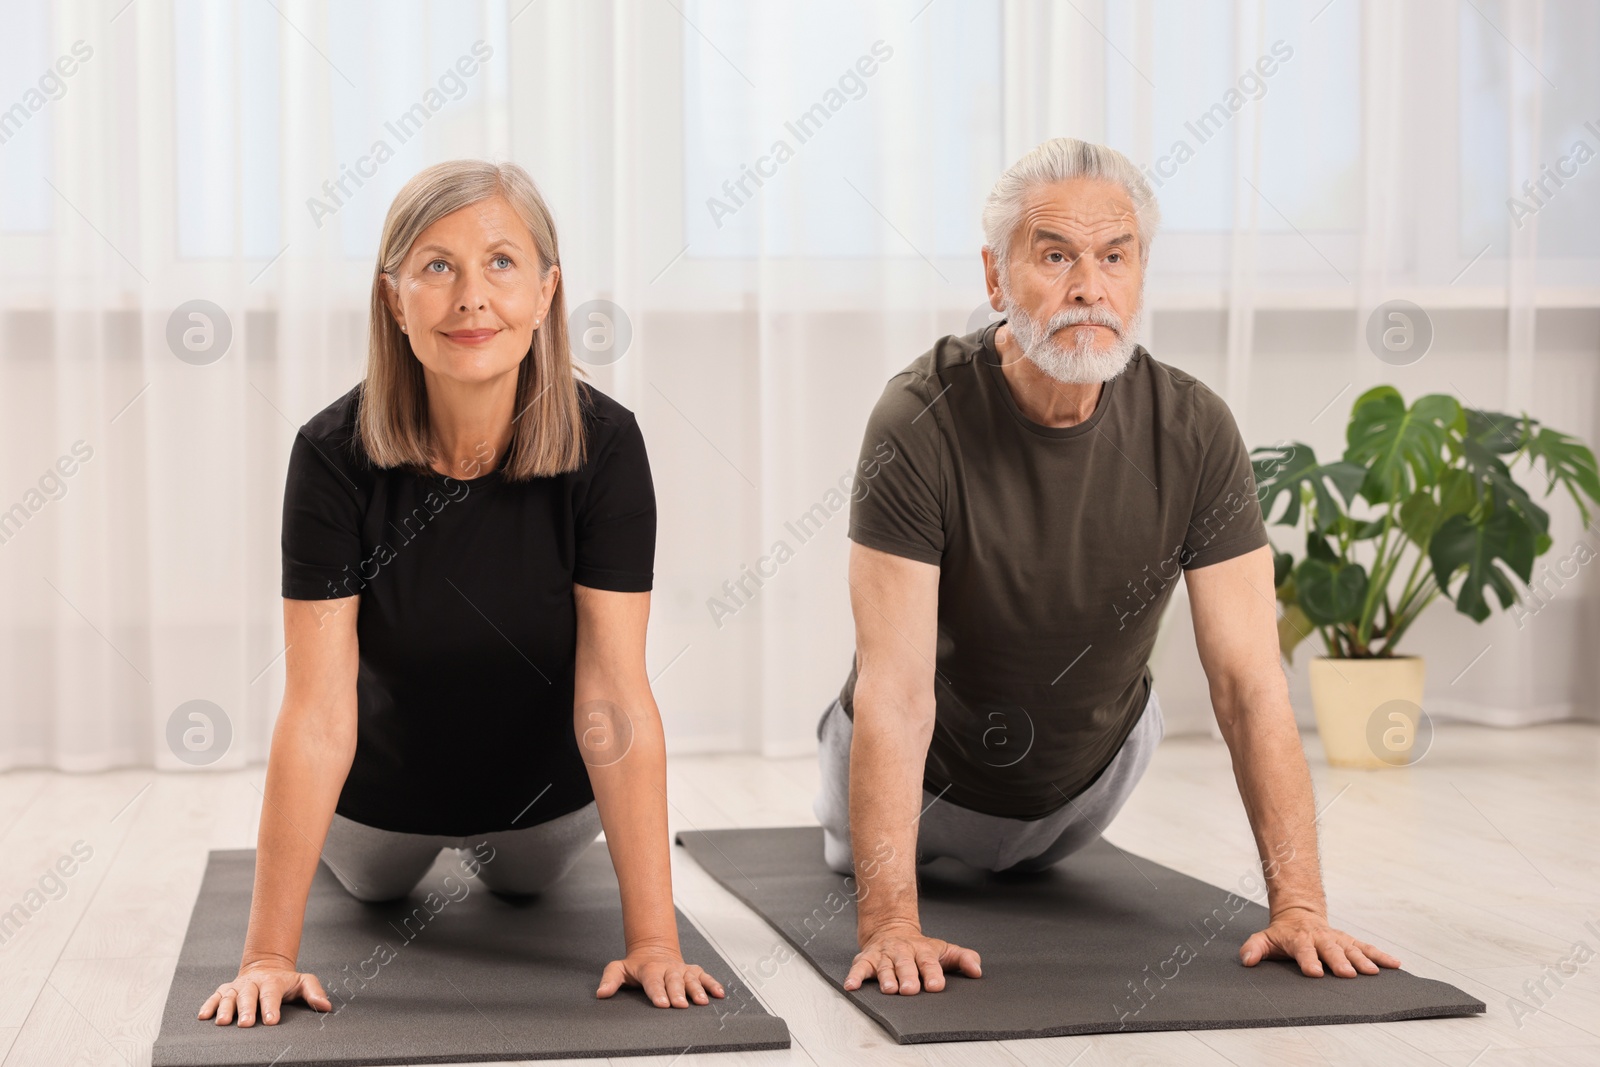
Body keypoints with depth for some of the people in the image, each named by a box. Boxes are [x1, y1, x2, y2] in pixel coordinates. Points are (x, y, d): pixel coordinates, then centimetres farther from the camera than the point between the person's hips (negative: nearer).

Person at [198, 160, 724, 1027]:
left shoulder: (603, 445, -31)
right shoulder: (335, 454, -31)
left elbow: (616, 700, -31)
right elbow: (316, 712, -31)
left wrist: (652, 940, -34)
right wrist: (269, 954, -33)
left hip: (543, 785, 1)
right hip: (386, 784, 0)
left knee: (525, 883, 32)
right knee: (375, 887, 30)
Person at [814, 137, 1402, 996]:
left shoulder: (1193, 431, -26)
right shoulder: (921, 425, -35)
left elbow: (1249, 680, -25)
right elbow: (896, 691, -38)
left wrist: (1297, 904, -33)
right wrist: (891, 925, -46)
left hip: (1094, 765, 3)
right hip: (935, 772, -2)